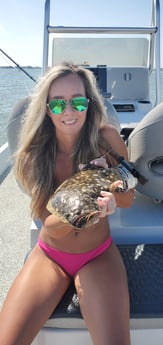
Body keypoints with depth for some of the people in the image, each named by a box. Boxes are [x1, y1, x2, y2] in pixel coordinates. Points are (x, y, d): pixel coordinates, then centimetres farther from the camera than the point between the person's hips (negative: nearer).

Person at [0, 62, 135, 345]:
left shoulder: (106, 138, -15)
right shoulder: (34, 154, -13)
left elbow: (128, 200, -5)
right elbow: (49, 224, -16)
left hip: (98, 256, 0)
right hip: (49, 255, 1)